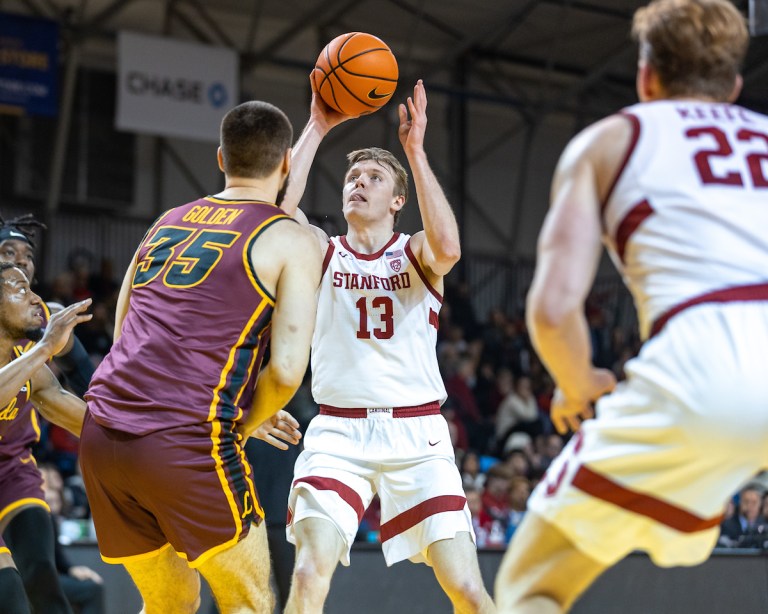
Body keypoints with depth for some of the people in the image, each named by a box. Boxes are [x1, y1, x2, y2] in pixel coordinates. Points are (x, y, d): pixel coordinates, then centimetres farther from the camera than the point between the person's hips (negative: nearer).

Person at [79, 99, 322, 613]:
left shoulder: (168, 223, 22)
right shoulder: (293, 242, 3)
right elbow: (287, 368, -9)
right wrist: (247, 423, 11)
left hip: (103, 433, 6)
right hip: (186, 442, -6)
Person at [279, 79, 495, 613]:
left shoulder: (416, 254, 8)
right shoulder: (323, 252, 10)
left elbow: (448, 247, -18)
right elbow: (277, 206, -11)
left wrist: (416, 151, -15)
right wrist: (317, 128, -7)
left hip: (416, 433, 0)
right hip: (339, 432, 0)